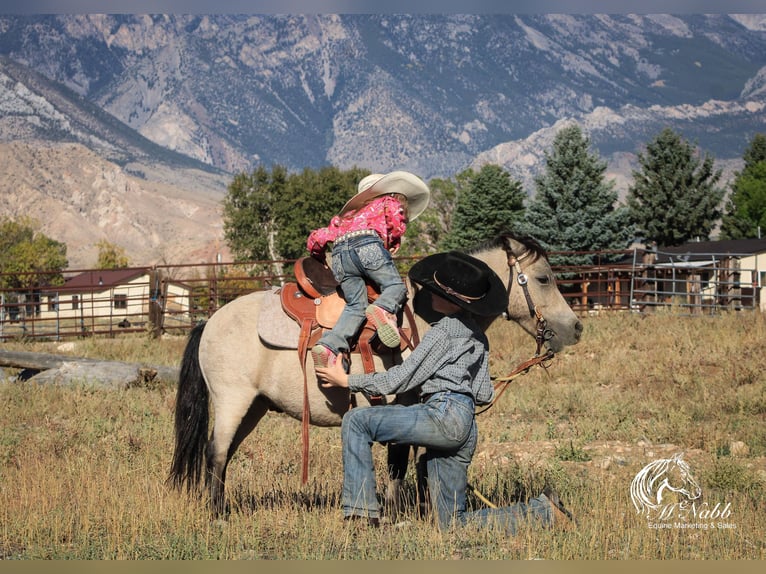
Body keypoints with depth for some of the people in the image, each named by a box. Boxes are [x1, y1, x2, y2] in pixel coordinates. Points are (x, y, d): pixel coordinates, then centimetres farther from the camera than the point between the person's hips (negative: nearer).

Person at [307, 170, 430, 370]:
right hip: (368, 243, -5)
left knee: (356, 305, 4)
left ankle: (329, 346, -18)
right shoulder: (390, 202, 27)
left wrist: (321, 260, 50)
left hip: (338, 252, 5)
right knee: (395, 286, 0)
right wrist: (393, 243, 21)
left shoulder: (349, 213, 40)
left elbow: (316, 238, 33)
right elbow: (396, 220, 4)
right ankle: (383, 308, -34)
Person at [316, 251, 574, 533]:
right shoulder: (477, 336, 21)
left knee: (356, 421, -6)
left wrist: (348, 380, 4)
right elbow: (484, 394, 20)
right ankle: (542, 510, 5)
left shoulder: (444, 330, -5)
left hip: (444, 414, -9)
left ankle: (362, 514, -13)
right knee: (452, 523, 11)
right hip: (465, 428, 9)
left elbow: (401, 378, -5)